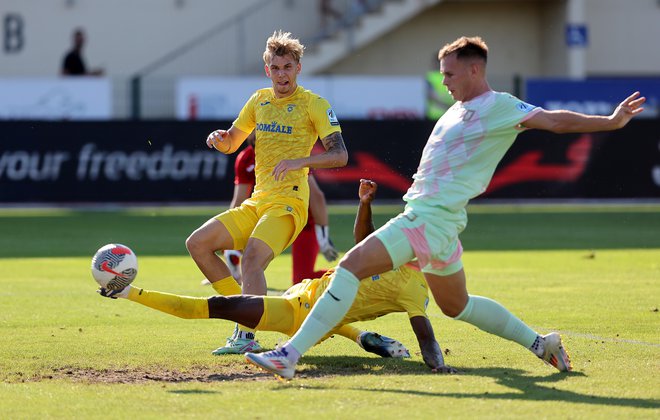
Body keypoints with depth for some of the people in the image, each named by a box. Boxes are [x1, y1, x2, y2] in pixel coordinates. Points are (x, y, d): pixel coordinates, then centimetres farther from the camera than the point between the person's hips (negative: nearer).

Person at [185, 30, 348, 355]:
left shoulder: (313, 104, -3)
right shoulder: (259, 100, 16)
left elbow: (340, 155, -12)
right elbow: (231, 145, 26)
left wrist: (300, 161, -28)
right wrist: (220, 139, 1)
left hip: (288, 202, -7)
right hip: (256, 203, 7)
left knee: (251, 258, -29)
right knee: (198, 243, -3)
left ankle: (247, 337, -29)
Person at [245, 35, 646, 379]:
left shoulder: (498, 106, -8)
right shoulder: (463, 108, 18)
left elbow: (555, 120, -12)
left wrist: (610, 121, -18)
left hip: (430, 218, -10)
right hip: (427, 215, 10)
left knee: (352, 265, -19)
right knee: (457, 306, 22)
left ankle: (290, 354, -24)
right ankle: (540, 343, 31)